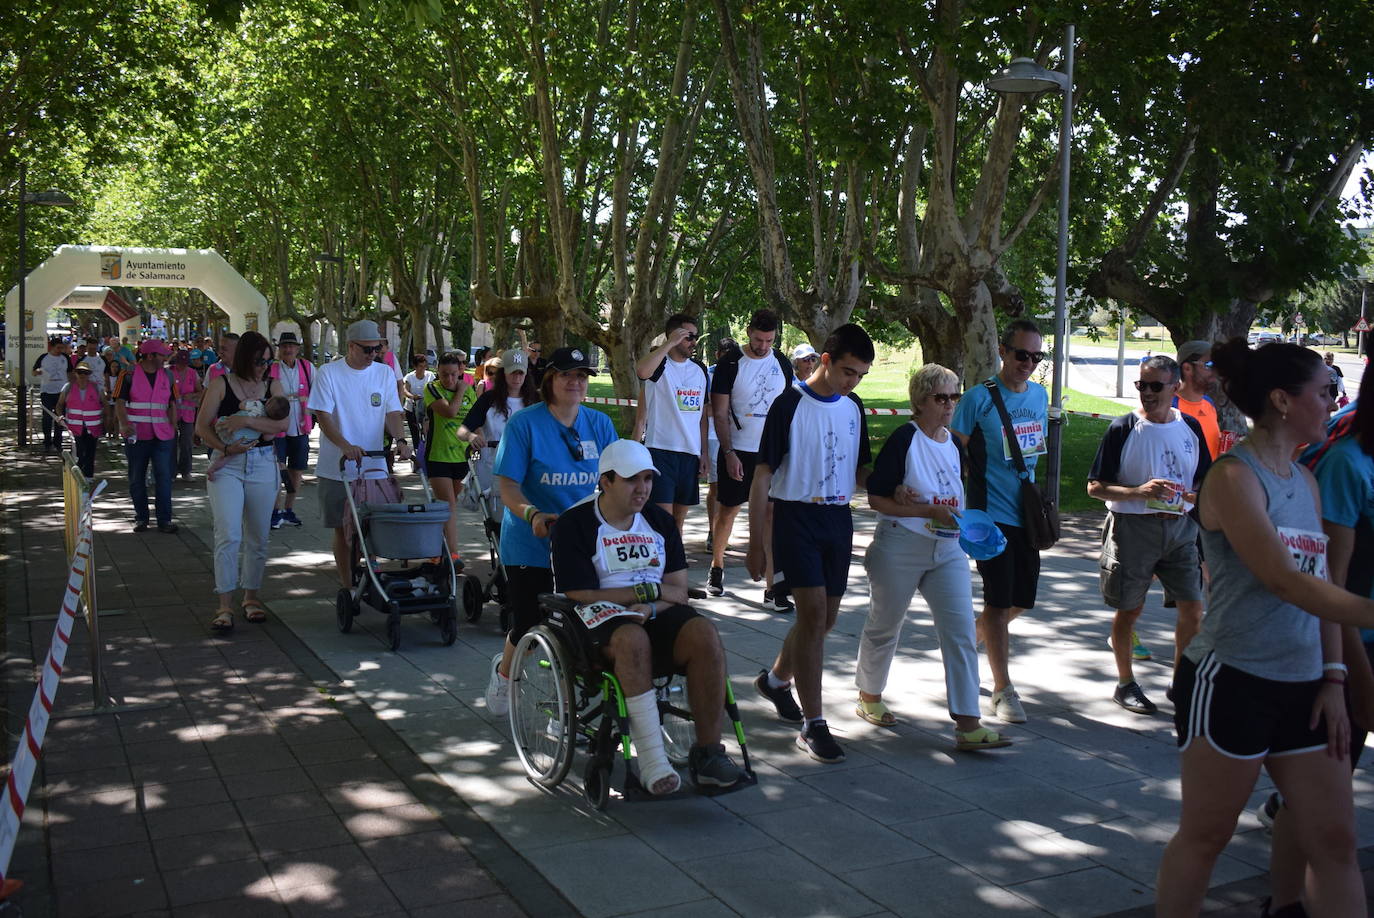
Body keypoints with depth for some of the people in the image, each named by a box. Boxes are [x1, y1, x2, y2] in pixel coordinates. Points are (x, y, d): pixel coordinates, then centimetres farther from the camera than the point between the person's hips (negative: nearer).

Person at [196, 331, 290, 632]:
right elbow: (201, 426, -1)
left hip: (263, 464, 3)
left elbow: (281, 424, -6)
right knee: (228, 535, -11)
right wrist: (225, 448, -16)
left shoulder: (272, 385, 7)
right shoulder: (221, 384, 0)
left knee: (257, 536, 8)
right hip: (226, 465, -3)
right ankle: (225, 605, -6)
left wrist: (247, 420, -18)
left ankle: (251, 596, 23)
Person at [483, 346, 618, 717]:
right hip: (531, 545, -3)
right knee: (528, 626, 4)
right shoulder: (524, 423, -8)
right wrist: (533, 514, -31)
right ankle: (504, 670, 39)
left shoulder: (599, 424, 4)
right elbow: (508, 486, -12)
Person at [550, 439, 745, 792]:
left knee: (704, 634, -28)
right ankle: (652, 761, -37)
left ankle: (707, 753, -24)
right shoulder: (574, 524, -1)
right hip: (602, 622, -4)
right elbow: (581, 597, -9)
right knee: (633, 638, -39)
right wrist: (649, 590, -6)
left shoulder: (660, 521, 14)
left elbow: (678, 592, 9)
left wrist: (651, 607, -15)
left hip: (659, 617, 4)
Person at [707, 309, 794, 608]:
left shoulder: (782, 364, 5)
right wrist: (729, 453, -12)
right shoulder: (730, 365, -5)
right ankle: (717, 567, 32)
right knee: (727, 512, 8)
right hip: (737, 452, -2)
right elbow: (719, 415, -4)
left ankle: (773, 589, -1)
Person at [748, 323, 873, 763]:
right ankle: (812, 724, -7)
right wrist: (756, 543, -12)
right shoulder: (790, 405, -10)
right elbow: (763, 475, -10)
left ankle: (776, 679, 38)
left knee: (825, 618, 12)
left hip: (838, 519, 7)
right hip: (796, 516, -6)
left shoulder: (853, 407, 9)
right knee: (813, 611, -13)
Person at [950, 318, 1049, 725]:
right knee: (999, 600, -5)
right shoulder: (979, 398, -10)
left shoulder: (1040, 395, 10)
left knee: (1020, 600, 13)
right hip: (992, 513, -7)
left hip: (1027, 514, 7)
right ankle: (1003, 691, 2)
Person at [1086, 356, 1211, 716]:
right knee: (1129, 608, 6)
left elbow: (1206, 482, 15)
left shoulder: (1191, 427, 6)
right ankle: (1126, 684, 22)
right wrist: (1139, 491, -22)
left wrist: (1193, 496, -8)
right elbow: (1095, 487, -8)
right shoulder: (1123, 429, -6)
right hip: (1132, 527, -4)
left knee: (1193, 608, 3)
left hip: (1180, 527, 4)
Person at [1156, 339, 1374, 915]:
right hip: (1232, 683, -8)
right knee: (1204, 837, 6)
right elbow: (1286, 582, -22)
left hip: (1301, 689, 8)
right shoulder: (1234, 477, -13)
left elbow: (1322, 585, 12)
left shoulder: (1306, 482, 12)